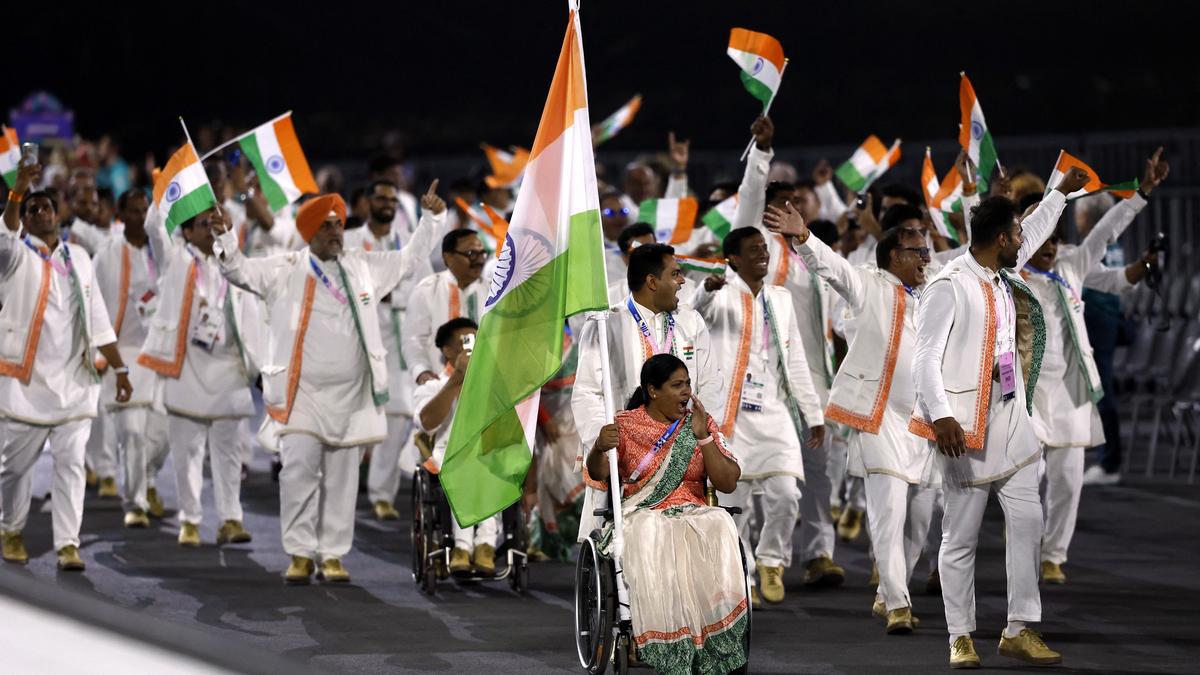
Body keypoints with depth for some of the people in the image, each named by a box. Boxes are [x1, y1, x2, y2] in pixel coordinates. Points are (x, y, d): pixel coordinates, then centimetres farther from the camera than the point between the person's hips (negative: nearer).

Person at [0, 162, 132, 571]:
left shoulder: (79, 258, 13)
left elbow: (98, 319, 16)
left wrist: (119, 369, 13)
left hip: (74, 382, 3)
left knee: (71, 463, -5)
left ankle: (68, 544, -6)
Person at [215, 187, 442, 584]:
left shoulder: (363, 267, 13)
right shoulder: (285, 271, 4)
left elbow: (410, 258, 24)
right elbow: (237, 270, 1)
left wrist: (428, 219, 16)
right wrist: (226, 234, -14)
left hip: (351, 395, 3)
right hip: (302, 392, -3)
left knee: (341, 477, 4)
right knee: (299, 469, -14)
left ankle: (332, 555, 9)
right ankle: (300, 554, -8)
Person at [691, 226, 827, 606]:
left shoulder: (780, 300, 16)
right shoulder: (725, 296, -1)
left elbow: (796, 362, 20)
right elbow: (702, 307, -26)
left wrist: (813, 414, 18)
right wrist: (708, 291, -50)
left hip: (774, 414, 4)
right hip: (730, 414, -4)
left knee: (785, 494, -11)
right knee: (735, 503, -2)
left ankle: (771, 561, 11)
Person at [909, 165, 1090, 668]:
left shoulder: (1003, 276, 11)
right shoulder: (950, 287, -14)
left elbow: (1033, 233, 32)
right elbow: (925, 357, -18)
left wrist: (1062, 191, 43)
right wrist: (941, 417, -29)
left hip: (1011, 419, 8)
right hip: (969, 425, -8)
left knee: (1027, 522, 4)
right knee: (961, 535, 0)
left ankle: (1019, 630, 9)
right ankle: (960, 637, 7)